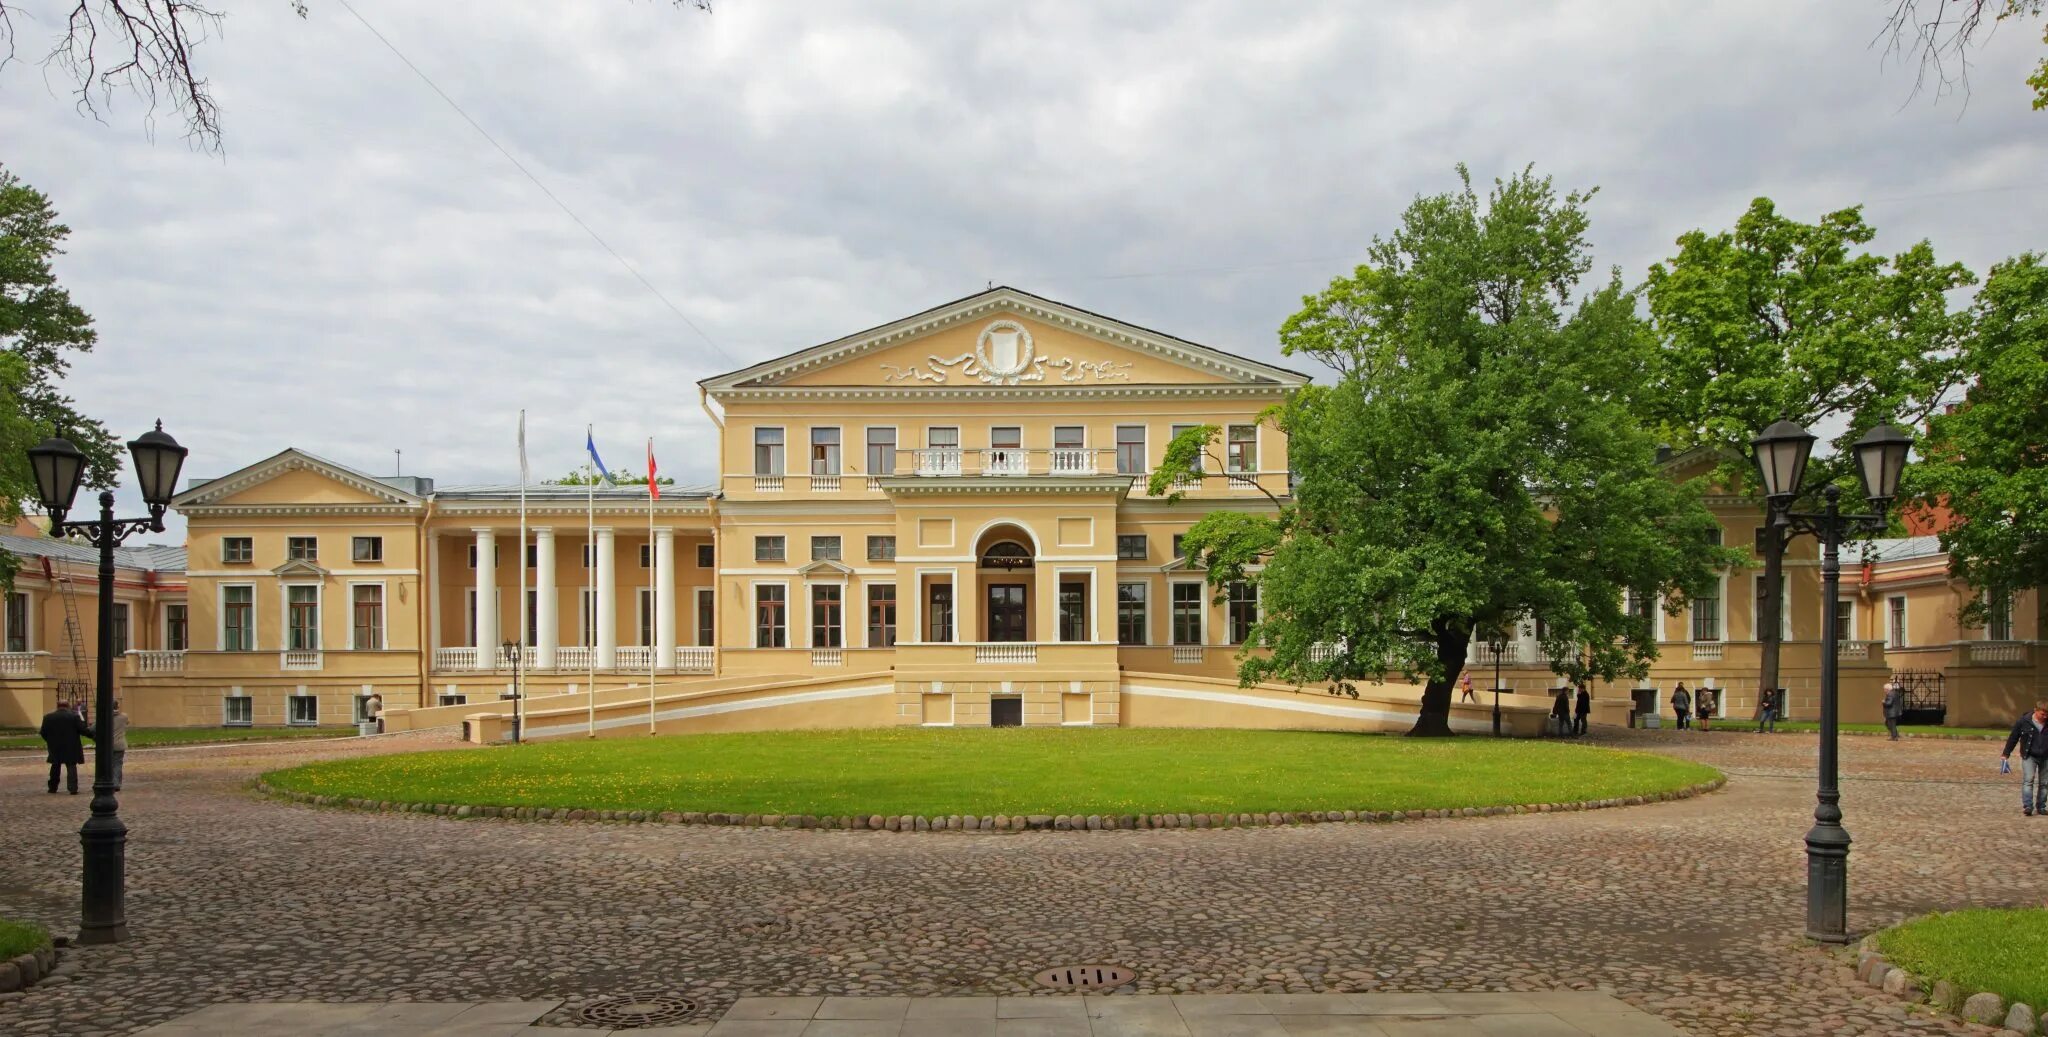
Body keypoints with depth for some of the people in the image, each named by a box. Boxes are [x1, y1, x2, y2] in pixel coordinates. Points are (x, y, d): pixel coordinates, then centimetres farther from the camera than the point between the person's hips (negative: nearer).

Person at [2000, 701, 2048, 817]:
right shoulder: (2023, 721, -9)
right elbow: (2013, 738, 0)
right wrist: (2006, 754, 1)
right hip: (2029, 756, -3)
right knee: (2028, 780, -14)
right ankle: (2028, 806, -17)